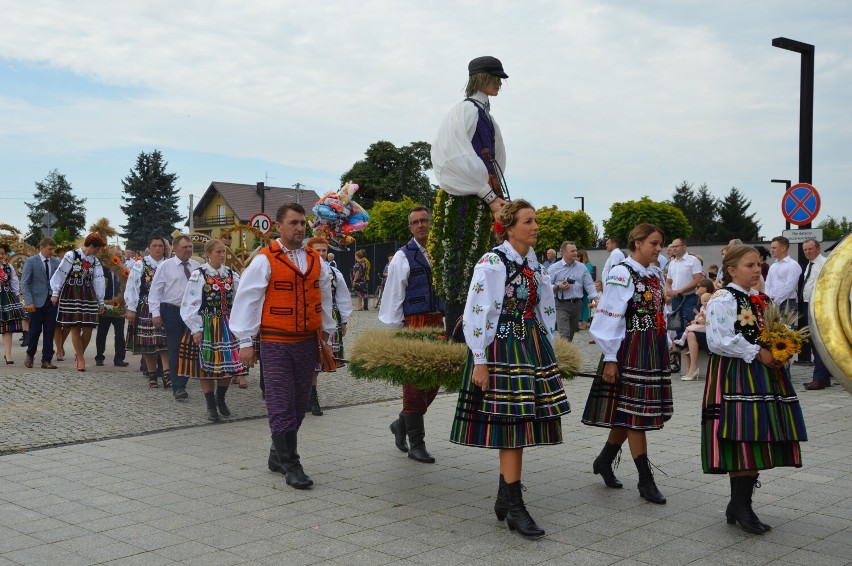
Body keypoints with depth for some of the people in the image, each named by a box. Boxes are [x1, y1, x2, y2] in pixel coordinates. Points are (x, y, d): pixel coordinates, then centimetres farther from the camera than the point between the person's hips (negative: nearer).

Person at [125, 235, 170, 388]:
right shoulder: (140, 265, 1)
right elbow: (131, 288, -2)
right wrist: (131, 309, -7)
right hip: (145, 308, 0)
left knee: (164, 341, -9)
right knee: (147, 342, 5)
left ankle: (166, 374, -16)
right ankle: (152, 375, 16)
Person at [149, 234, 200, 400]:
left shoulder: (196, 266, 7)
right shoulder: (166, 266, -3)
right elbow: (155, 290, -3)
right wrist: (155, 314, -10)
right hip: (172, 311, -3)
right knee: (175, 350, 0)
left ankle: (182, 384, 21)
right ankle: (177, 387, 5)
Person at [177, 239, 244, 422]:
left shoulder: (231, 274, 6)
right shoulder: (198, 275, -8)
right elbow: (190, 304, -8)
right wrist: (196, 329, -10)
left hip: (227, 325, 4)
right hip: (206, 326, -4)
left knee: (230, 365, 5)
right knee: (206, 366, 2)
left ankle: (220, 399, 29)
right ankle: (211, 406, 15)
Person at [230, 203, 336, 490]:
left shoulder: (316, 261, 10)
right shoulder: (265, 260, -6)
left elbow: (325, 299, 18)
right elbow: (246, 300, -6)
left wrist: (327, 334, 17)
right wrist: (245, 342, -8)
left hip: (307, 342, 6)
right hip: (276, 344, -6)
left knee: (299, 404, 12)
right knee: (281, 404, -4)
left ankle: (278, 455, 27)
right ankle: (290, 465, 2)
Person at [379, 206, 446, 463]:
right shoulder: (403, 257, -5)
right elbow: (393, 297, -6)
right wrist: (394, 331, -9)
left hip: (436, 323, 6)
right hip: (413, 325, -6)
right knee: (415, 384, -2)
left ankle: (402, 423, 32)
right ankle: (416, 444, 7)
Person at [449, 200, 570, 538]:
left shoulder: (533, 263, 12)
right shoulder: (492, 263, -10)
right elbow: (475, 313, -13)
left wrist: (546, 350, 15)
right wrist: (479, 361, -16)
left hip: (533, 348, 8)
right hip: (502, 349, -8)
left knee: (520, 424, 9)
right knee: (512, 423, -8)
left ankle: (505, 499, 21)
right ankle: (514, 508, -2)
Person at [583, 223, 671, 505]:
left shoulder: (656, 275, 15)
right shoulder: (621, 274, -11)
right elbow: (609, 318, -14)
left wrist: (666, 346, 16)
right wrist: (610, 359, -16)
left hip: (653, 351, 8)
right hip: (630, 351, -8)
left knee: (631, 412, 12)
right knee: (634, 412, -3)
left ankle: (604, 461, 29)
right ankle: (645, 480, 3)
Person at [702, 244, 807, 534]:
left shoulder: (761, 300, 17)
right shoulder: (722, 299, -9)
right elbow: (719, 341, -18)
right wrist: (757, 353, -16)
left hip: (763, 377, 8)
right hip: (736, 377, -8)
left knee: (757, 441, 7)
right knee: (744, 441, -10)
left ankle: (740, 506, 16)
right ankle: (740, 506, -1)